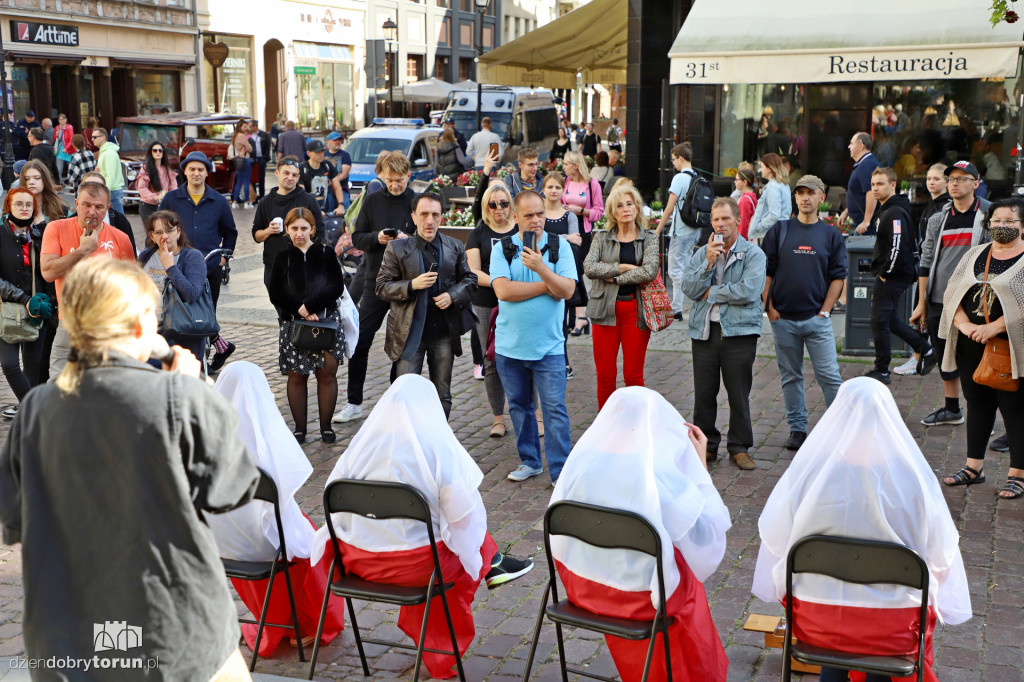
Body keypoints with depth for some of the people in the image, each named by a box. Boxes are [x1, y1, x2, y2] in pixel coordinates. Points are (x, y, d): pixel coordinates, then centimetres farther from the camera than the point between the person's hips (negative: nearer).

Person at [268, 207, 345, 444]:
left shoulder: (326, 253, 4)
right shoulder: (282, 258, 7)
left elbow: (337, 287, -6)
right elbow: (276, 294, 0)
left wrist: (310, 305, -16)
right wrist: (301, 311, -13)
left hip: (327, 320, -1)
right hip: (293, 323, 1)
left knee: (327, 373, 0)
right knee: (296, 376, 2)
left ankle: (326, 426, 11)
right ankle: (299, 428, 12)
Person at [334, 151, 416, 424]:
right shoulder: (372, 201, 5)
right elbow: (357, 237, 5)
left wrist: (409, 240, -21)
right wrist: (376, 238, -15)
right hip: (375, 281, 2)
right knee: (360, 343, 1)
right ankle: (354, 403, 12)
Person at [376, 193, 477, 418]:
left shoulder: (455, 247, 8)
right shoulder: (397, 248, -1)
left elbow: (470, 280, 13)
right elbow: (381, 288, -2)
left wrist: (452, 296, -7)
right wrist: (412, 285, -18)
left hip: (444, 333, 3)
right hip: (409, 334, -3)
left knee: (442, 396, 12)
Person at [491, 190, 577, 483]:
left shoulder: (559, 246, 0)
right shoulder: (502, 249, 1)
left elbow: (567, 289, -11)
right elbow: (503, 290, -14)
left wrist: (541, 267, -25)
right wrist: (547, 285, -11)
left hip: (548, 346, -2)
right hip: (509, 345, 2)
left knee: (555, 409, -4)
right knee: (519, 406, 14)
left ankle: (561, 471, 2)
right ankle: (530, 461, 28)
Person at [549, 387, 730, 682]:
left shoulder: (582, 458, -11)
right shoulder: (660, 474, -24)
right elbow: (707, 531, -12)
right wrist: (700, 464, -7)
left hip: (581, 586, 5)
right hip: (638, 597, -5)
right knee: (690, 579, 27)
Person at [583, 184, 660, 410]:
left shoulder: (649, 239, 5)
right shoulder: (602, 238, 8)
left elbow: (650, 271, -12)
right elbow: (589, 267, -8)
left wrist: (614, 278, -10)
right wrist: (624, 267, -11)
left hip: (636, 309, -1)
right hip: (606, 309, 1)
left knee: (633, 376, 2)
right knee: (605, 376, 3)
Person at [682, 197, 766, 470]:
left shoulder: (753, 254, -2)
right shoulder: (701, 253, 11)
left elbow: (748, 291, -17)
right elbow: (689, 288, -2)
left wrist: (710, 292, -7)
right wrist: (709, 262, -13)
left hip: (739, 332, -3)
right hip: (704, 331, 3)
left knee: (739, 394, 3)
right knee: (703, 394, 7)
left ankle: (740, 448, 16)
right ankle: (706, 445, 20)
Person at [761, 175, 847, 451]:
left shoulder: (831, 234, 6)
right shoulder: (780, 230, 5)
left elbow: (838, 276, 5)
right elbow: (765, 271, 6)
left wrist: (825, 310, -3)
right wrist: (769, 306, -2)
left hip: (817, 317, -1)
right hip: (783, 318, 1)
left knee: (829, 375, -4)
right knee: (790, 376, 9)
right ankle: (797, 428, 18)